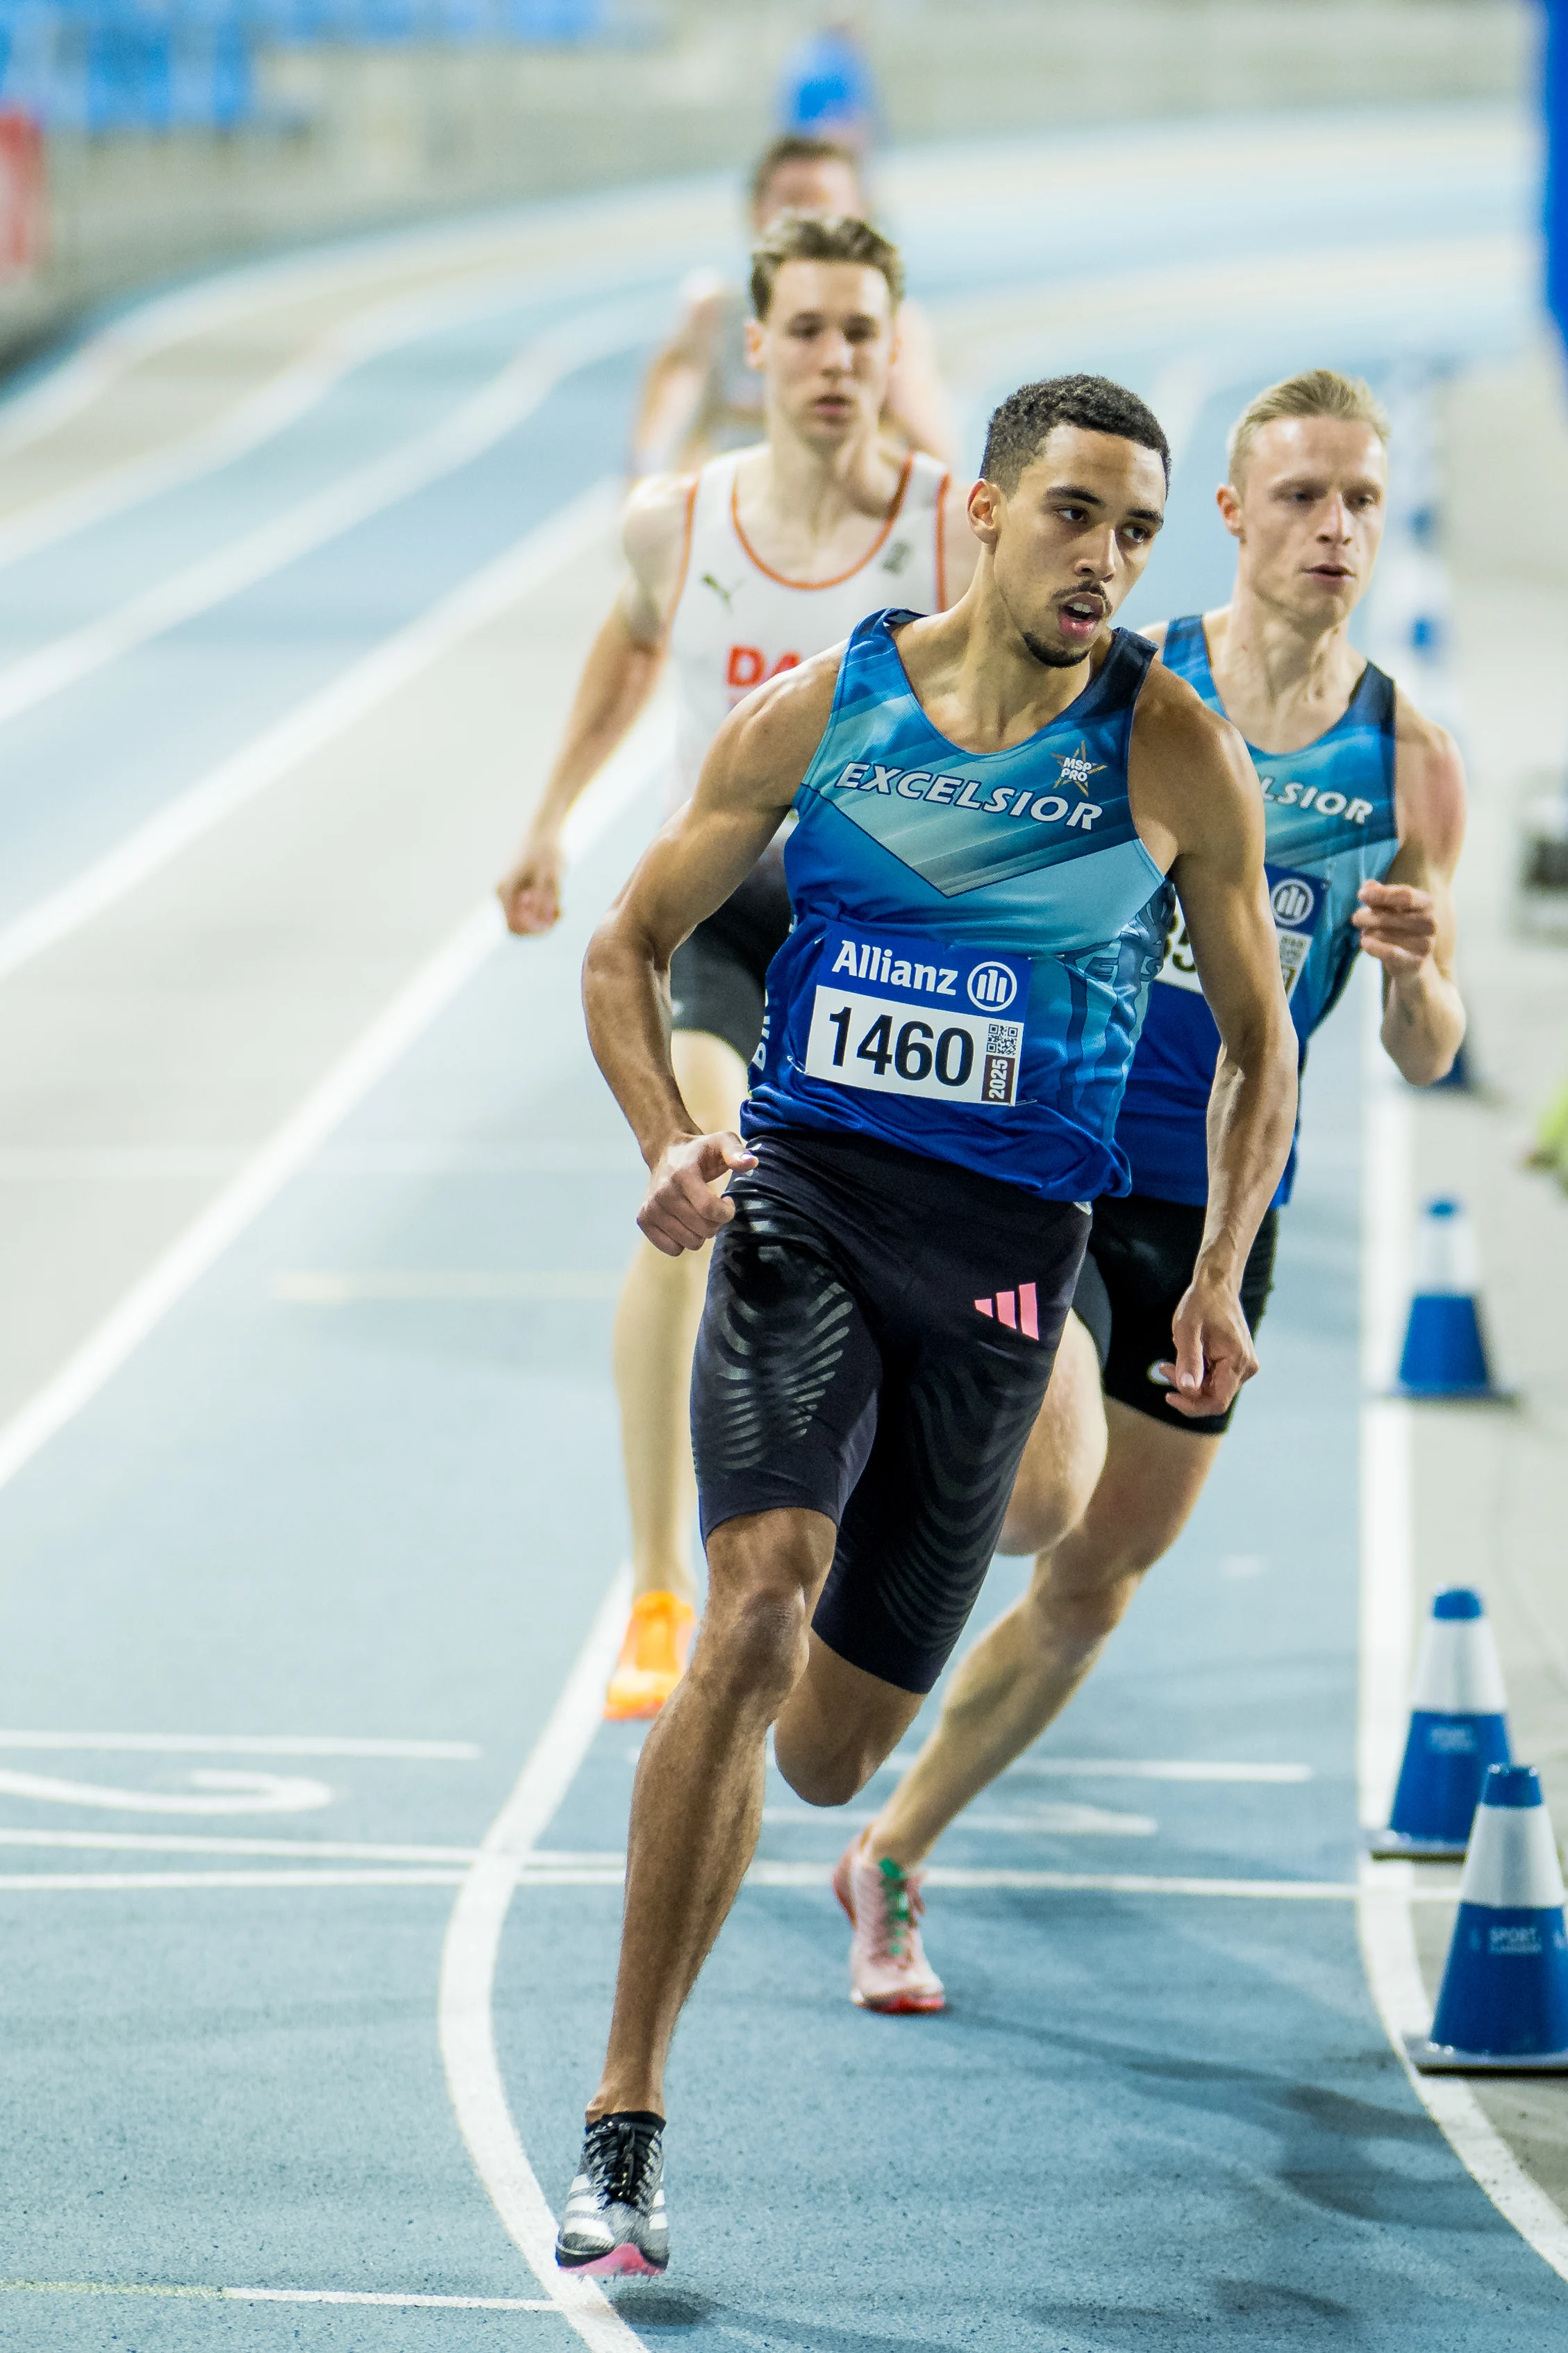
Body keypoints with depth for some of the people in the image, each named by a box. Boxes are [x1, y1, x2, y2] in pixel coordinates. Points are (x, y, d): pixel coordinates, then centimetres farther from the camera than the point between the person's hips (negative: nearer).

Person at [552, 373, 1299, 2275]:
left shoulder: (1175, 759, 0)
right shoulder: (814, 715, 1)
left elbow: (1257, 1043, 11)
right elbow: (630, 946, 10)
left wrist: (1220, 1280, 2)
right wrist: (670, 1148, -7)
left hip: (1006, 1255, 1)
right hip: (804, 1200, -1)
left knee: (831, 1747, 6)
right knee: (758, 1612, -24)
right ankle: (624, 2122, -20)